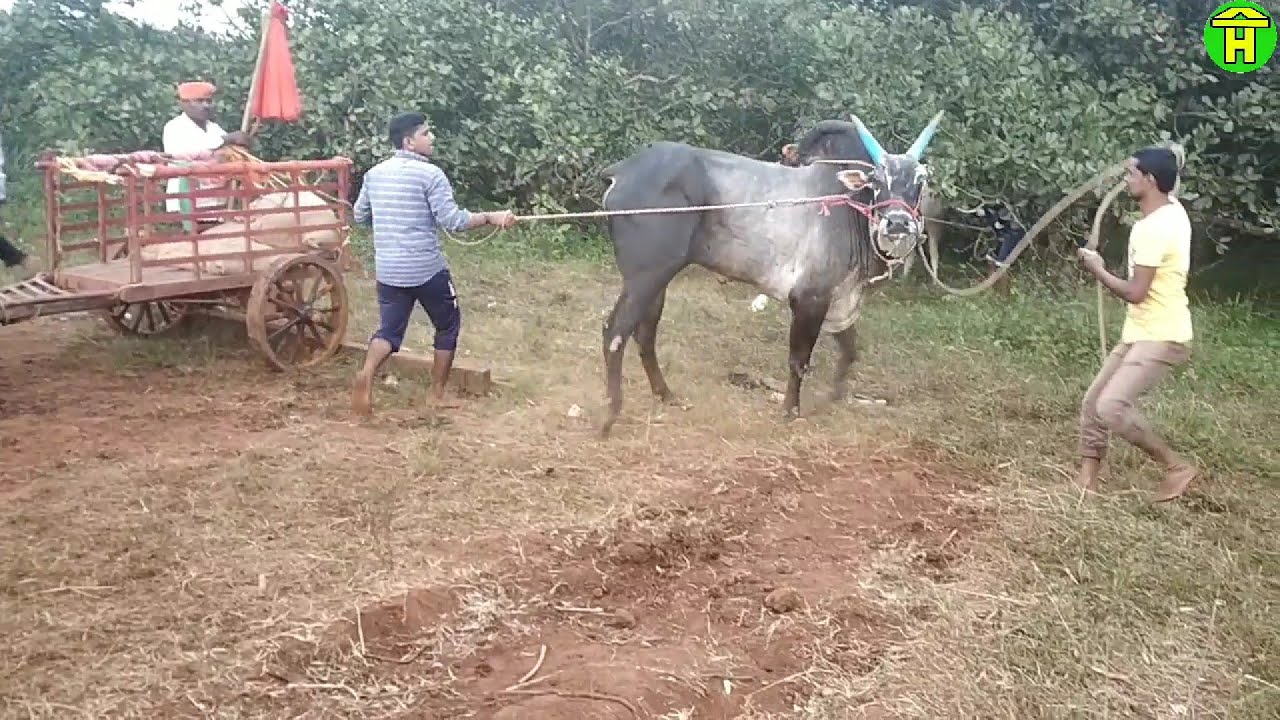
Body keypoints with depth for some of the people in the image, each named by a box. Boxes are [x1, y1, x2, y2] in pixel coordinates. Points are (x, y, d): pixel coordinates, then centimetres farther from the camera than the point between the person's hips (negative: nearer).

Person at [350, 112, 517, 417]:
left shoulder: (374, 173, 7)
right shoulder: (430, 174, -11)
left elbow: (359, 216, 17)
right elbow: (453, 221, -16)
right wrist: (491, 217, -5)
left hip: (388, 270, 5)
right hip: (427, 269, -5)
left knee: (389, 330, 11)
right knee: (448, 326, 15)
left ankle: (366, 375, -18)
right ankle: (438, 392, 19)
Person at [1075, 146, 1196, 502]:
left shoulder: (1152, 229, -24)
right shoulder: (1173, 208, 7)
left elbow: (1135, 293, -24)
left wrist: (1097, 269, -10)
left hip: (1160, 338, -10)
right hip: (1141, 334, 10)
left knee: (1112, 408, -20)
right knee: (1093, 402, 9)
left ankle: (1176, 466, -3)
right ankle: (1087, 479, 16)